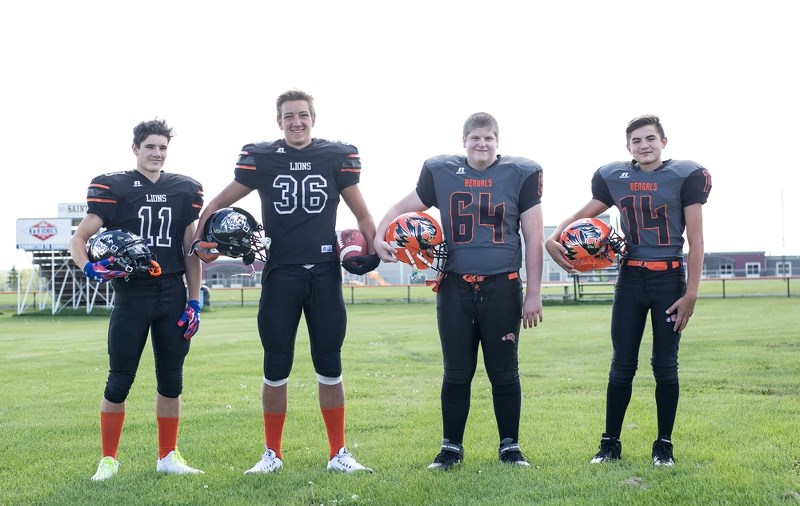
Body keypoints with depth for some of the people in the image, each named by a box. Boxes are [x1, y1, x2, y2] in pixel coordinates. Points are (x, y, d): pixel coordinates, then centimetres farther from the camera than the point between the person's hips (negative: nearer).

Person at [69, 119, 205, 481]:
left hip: (173, 294, 3)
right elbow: (78, 239, -4)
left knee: (171, 379, 9)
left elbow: (190, 251, 11)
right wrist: (90, 267, -25)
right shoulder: (114, 187, -2)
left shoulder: (184, 190, 8)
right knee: (119, 381, 0)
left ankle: (168, 456, 20)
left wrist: (194, 302, 6)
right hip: (131, 293, -3)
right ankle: (108, 459, 13)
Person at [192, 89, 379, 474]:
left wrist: (372, 248, -5)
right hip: (280, 273, 0)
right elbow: (219, 203, 9)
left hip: (325, 272, 1)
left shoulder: (338, 156, 4)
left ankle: (338, 454, 15)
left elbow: (361, 213, 11)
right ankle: (272, 454, 18)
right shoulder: (260, 158, 2)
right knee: (276, 367, 5)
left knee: (330, 365, 5)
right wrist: (199, 240, -5)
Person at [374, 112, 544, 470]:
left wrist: (534, 292, -1)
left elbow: (534, 236, 1)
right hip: (455, 288, 1)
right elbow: (408, 206, 15)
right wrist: (379, 236, -2)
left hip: (502, 288, -1)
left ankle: (510, 447, 19)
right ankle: (451, 448, 19)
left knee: (505, 372, 6)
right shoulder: (441, 172, 4)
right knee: (456, 373, 7)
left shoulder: (520, 173, 1)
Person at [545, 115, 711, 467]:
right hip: (630, 278, 2)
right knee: (622, 365, 5)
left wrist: (691, 293, -9)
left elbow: (695, 240, -5)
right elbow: (583, 214, 13)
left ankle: (664, 445, 15)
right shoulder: (614, 177, 4)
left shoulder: (685, 176, -4)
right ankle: (610, 443, 13)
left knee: (665, 365, 3)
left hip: (669, 278, -2)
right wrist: (553, 238, -7)